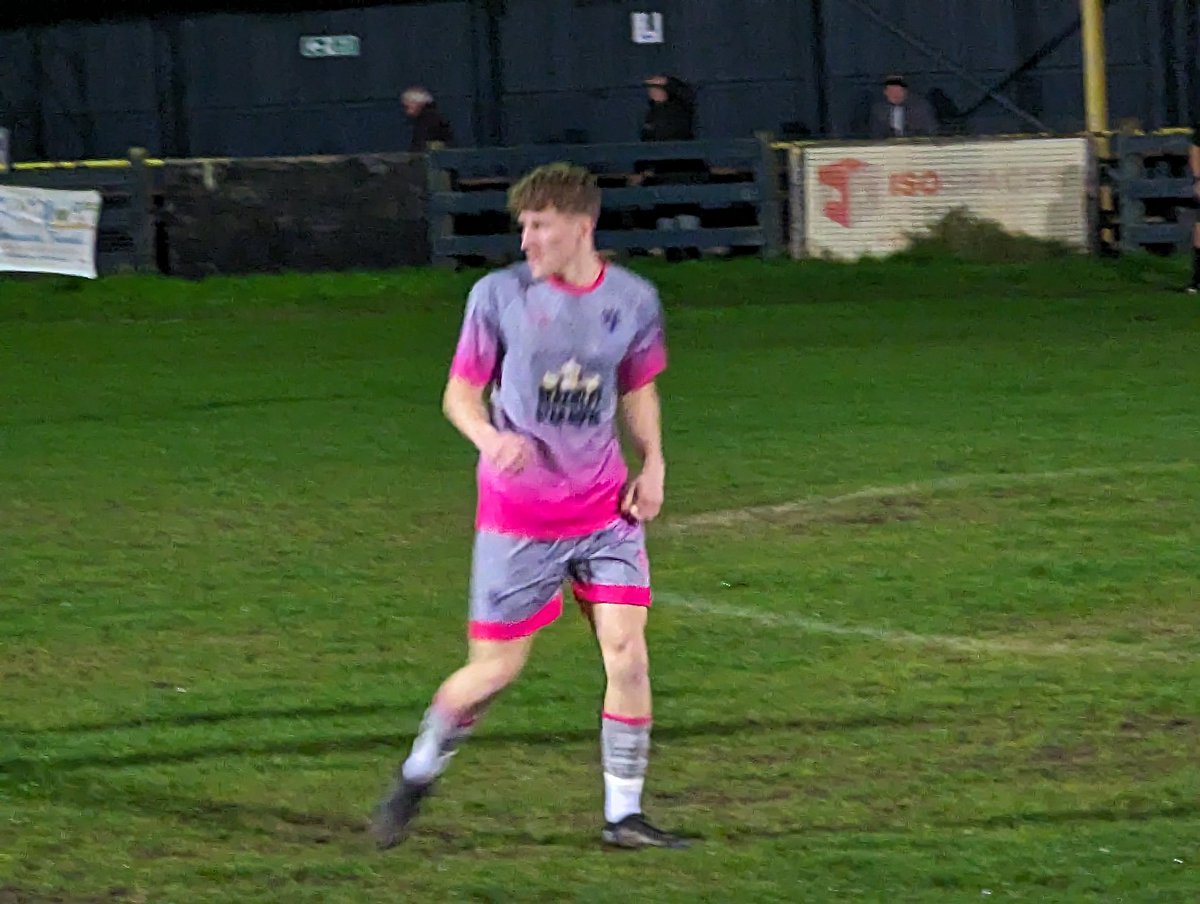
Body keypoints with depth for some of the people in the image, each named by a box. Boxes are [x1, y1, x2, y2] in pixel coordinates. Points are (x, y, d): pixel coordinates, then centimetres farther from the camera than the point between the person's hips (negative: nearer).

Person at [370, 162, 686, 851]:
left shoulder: (633, 300, 1)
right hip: (517, 510, -2)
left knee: (627, 651, -9)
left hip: (604, 505, 2)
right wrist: (491, 438, -21)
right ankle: (418, 776, 26)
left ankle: (624, 815, 2)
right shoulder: (499, 296, -7)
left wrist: (653, 463, 1)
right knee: (496, 669, 1)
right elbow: (460, 392, 0)